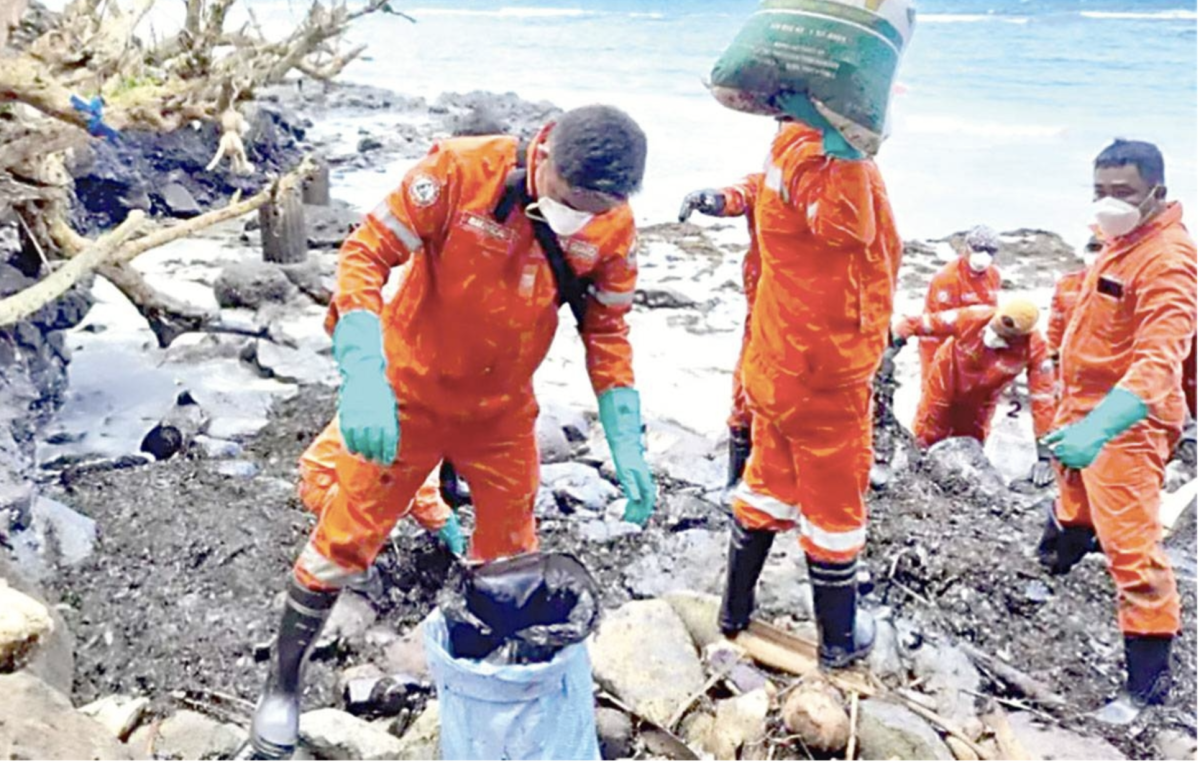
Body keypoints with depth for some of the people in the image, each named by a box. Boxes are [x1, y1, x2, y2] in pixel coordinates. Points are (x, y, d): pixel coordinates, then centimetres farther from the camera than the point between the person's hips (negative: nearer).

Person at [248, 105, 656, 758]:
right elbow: (368, 252, -24)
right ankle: (282, 684, 30)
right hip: (408, 393, -3)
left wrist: (626, 444, -9)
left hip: (503, 410, 3)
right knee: (346, 537, 7)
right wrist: (363, 378, -36)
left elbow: (606, 329, -3)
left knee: (510, 554, 14)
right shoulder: (461, 171, -26)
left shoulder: (613, 227, -14)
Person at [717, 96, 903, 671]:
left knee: (769, 483, 21)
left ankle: (736, 609, 35)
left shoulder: (799, 145, 7)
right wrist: (843, 149, -44)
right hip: (825, 371, -9)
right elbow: (844, 226, -44)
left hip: (778, 363, 9)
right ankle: (840, 639, 27)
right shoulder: (811, 152, -23)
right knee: (835, 502, 8)